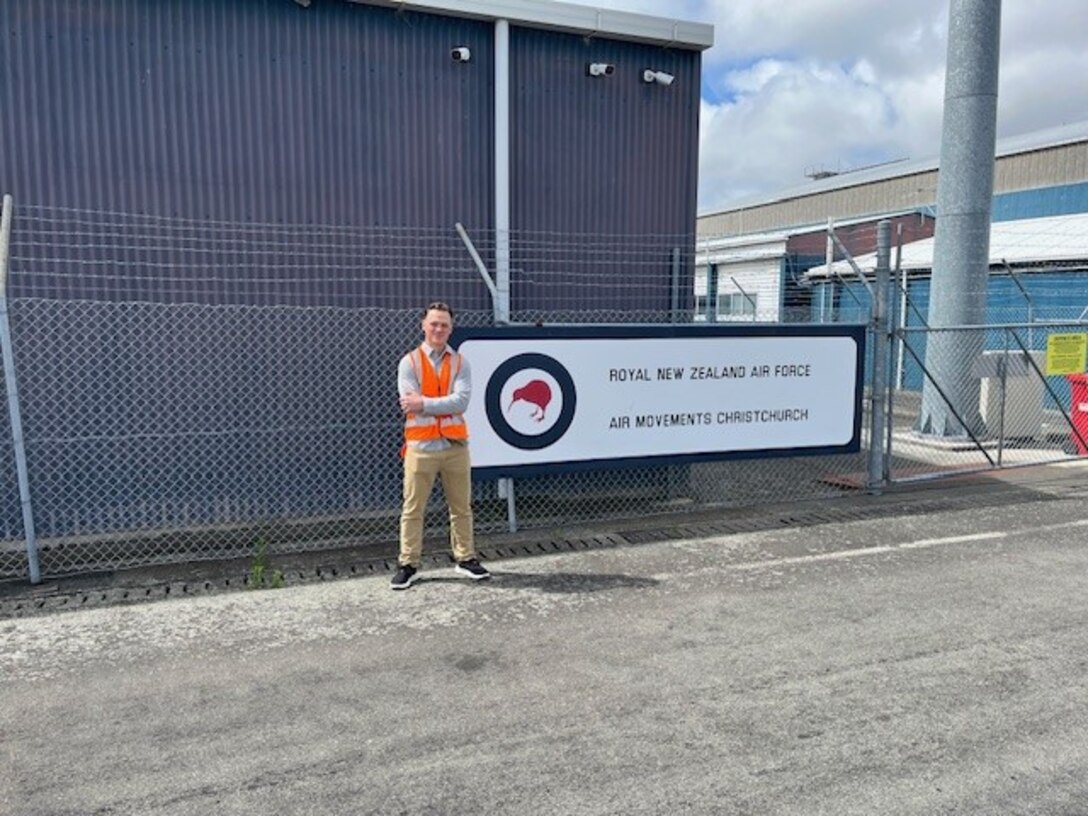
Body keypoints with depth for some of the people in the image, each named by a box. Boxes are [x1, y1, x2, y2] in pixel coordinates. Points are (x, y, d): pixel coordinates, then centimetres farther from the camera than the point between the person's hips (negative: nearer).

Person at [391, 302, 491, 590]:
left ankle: (465, 558, 24)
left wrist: (425, 404, -16)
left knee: (461, 507, 11)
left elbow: (461, 401, -11)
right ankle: (408, 565, 13)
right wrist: (445, 406, -12)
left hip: (455, 445, 2)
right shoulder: (409, 362, 0)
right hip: (420, 446, -2)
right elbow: (410, 405, -11)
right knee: (412, 509, 4)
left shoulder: (460, 363, 5)